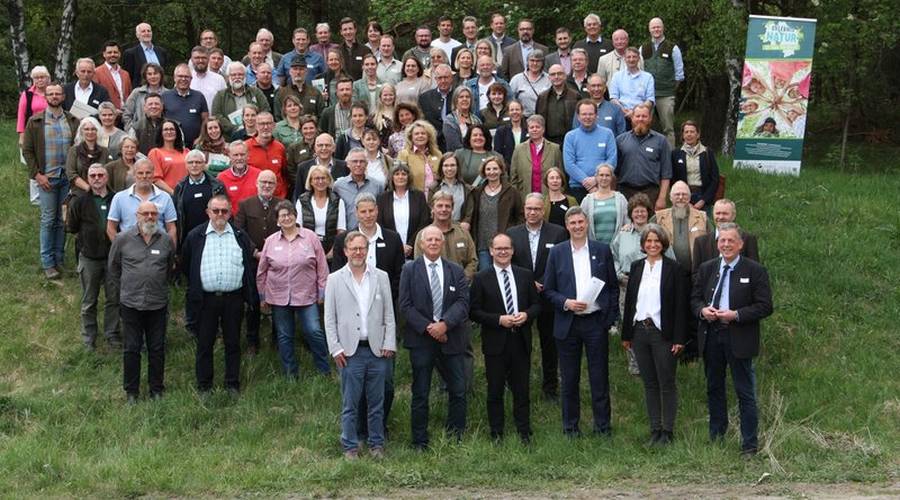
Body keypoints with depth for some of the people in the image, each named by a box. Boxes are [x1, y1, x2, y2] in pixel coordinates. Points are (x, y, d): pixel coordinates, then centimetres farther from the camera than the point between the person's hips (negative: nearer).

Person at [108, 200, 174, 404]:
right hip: (131, 303, -1)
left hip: (158, 304, 1)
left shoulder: (166, 241, 2)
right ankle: (131, 390, 18)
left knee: (157, 349, 9)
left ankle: (157, 388, 22)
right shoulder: (122, 239, -3)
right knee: (131, 349, 6)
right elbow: (113, 268, 10)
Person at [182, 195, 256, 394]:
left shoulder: (241, 237, 6)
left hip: (234, 298, 1)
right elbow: (185, 265, 11)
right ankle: (204, 385, 14)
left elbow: (250, 266, 12)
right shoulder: (195, 236, 3)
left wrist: (248, 293, 6)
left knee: (233, 342, 8)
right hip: (207, 299, -1)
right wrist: (195, 288, 9)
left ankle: (233, 384, 17)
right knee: (205, 343, 5)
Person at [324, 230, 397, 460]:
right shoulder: (335, 280, 3)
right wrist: (336, 349, -3)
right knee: (350, 404, 2)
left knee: (376, 403, 8)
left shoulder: (381, 277, 8)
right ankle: (350, 447, 11)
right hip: (351, 352, -2)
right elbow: (329, 319, 3)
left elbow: (389, 315, 8)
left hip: (377, 350, 2)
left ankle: (377, 444, 19)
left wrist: (389, 344, 0)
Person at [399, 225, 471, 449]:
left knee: (458, 391, 4)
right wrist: (427, 327, -14)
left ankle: (456, 438, 15)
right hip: (421, 339, -2)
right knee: (420, 393, 4)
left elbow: (463, 302, -2)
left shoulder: (456, 271, 7)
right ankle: (419, 443, 11)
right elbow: (406, 305, -5)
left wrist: (445, 324, -17)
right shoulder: (410, 270, 2)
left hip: (451, 338, 2)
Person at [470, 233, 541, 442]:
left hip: (521, 341, 2)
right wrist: (499, 320, -16)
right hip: (495, 343, -2)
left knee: (522, 389, 8)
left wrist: (526, 315, -11)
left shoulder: (525, 275, 7)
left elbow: (536, 304, 10)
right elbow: (474, 312, -4)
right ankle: (496, 433, 16)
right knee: (495, 391, 6)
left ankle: (524, 432, 18)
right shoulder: (481, 279, -2)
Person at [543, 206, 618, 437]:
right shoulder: (557, 253, 4)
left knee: (599, 377, 4)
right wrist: (566, 303, -13)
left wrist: (611, 318, 0)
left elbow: (613, 287, 7)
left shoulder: (603, 250, 4)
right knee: (569, 378, 7)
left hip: (596, 321, 0)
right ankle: (570, 426, 18)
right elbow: (548, 290, 5)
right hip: (567, 323, 0)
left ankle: (603, 425, 14)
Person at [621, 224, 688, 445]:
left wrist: (679, 338, -11)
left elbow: (680, 305, -6)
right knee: (649, 383, 10)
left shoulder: (674, 269, -5)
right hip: (639, 331, 4)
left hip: (662, 333, -4)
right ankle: (655, 429, 17)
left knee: (666, 383, 2)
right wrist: (626, 334, 9)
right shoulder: (636, 267, 9)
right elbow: (629, 300, 11)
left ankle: (667, 431, 9)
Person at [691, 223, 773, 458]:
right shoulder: (706, 269, 9)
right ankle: (716, 438, 26)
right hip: (711, 337, 5)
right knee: (714, 389, 14)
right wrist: (702, 310, -10)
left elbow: (764, 306, -8)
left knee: (745, 393, 0)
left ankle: (750, 445, 7)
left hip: (739, 339, -5)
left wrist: (736, 315, -18)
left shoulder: (755, 271, -5)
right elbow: (695, 298, 13)